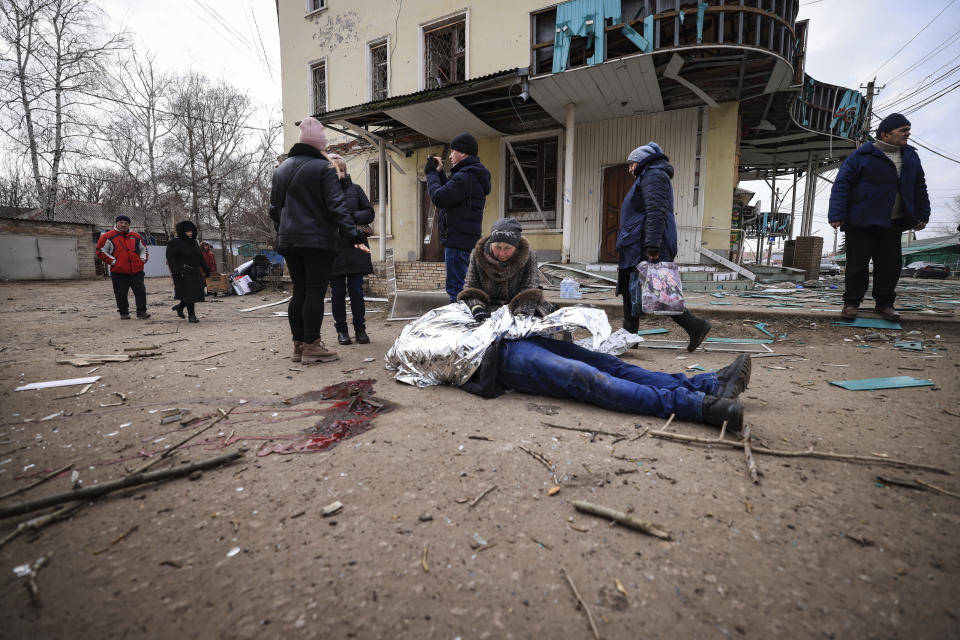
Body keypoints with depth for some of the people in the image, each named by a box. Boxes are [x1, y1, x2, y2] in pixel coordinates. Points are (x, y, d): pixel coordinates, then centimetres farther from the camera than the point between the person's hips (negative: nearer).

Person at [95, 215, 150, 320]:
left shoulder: (136, 236, 13)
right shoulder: (108, 236, 2)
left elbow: (143, 249, 25)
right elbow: (101, 252, 1)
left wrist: (143, 259, 9)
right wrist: (113, 261, -7)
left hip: (136, 270, 2)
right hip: (118, 271, -2)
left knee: (140, 291, -2)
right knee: (121, 294, 3)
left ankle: (141, 312, 4)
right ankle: (124, 313, 15)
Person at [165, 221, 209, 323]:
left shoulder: (194, 242, 16)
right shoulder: (175, 243, -6)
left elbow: (200, 257, 21)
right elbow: (170, 258, -11)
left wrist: (206, 269, 16)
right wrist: (175, 272, -20)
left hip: (195, 273, 7)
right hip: (183, 274, -7)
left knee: (196, 294, 8)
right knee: (188, 295, -7)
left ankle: (179, 307, 32)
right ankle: (191, 315, 4)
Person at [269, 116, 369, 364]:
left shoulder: (281, 169, 18)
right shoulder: (323, 168, -6)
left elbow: (274, 208, 21)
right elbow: (337, 207, -14)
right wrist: (354, 236, -16)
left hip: (289, 240, 7)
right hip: (318, 241, -7)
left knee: (299, 292, 10)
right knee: (315, 293, -5)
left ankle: (298, 344, 14)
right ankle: (311, 346, -3)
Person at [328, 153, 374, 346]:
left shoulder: (355, 189, 10)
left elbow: (370, 213, 5)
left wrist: (350, 217, -10)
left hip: (354, 248, 1)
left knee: (356, 290, 1)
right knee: (337, 292, 5)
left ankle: (360, 329, 13)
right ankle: (341, 330, 17)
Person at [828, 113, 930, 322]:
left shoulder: (910, 156, 14)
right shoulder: (862, 156, -5)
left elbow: (919, 187, 21)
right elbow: (841, 185, -10)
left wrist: (922, 215, 18)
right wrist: (837, 214, -19)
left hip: (892, 224, 6)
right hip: (861, 222, -6)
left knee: (891, 264, 5)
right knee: (857, 264, -4)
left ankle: (884, 303, 16)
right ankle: (851, 303, 6)